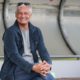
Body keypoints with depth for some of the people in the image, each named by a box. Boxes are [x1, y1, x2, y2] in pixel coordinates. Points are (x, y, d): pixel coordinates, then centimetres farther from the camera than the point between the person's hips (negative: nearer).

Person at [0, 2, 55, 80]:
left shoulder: (36, 31, 9)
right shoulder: (10, 32, -7)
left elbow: (42, 50, 2)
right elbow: (13, 55, -16)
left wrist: (48, 64, -21)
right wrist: (33, 67, -28)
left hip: (33, 67, 5)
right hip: (15, 70, -5)